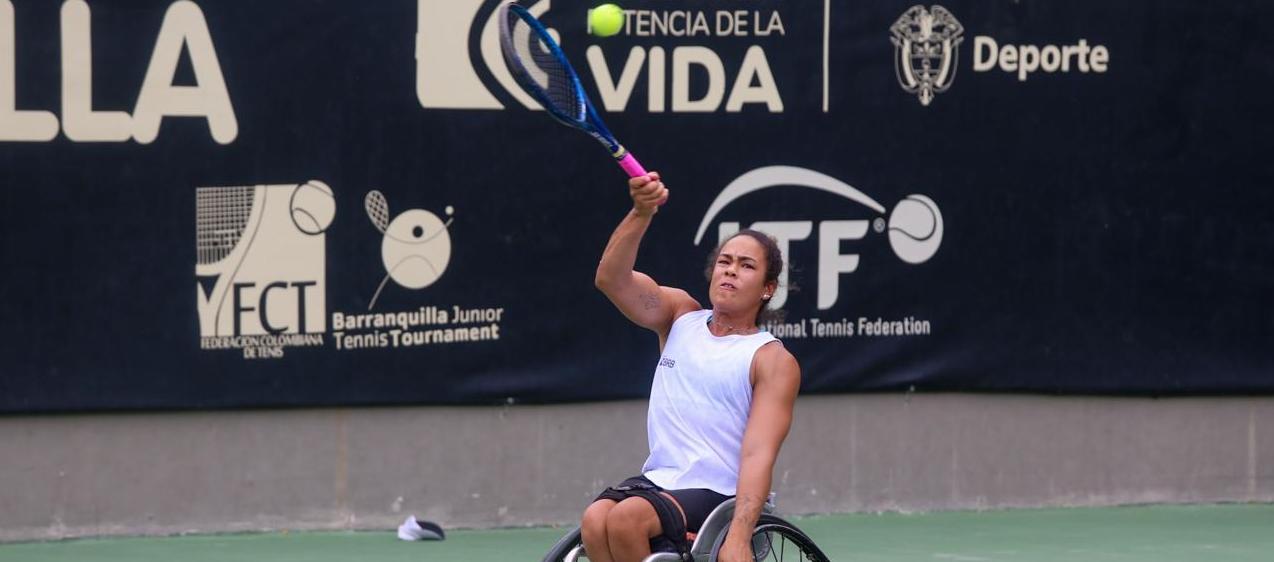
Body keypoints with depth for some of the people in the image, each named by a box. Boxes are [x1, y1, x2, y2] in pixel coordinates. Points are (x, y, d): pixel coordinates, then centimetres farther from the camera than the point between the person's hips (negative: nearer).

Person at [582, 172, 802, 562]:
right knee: (595, 521, -28)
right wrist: (642, 214, -22)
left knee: (626, 518, -32)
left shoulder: (773, 361, -2)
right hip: (657, 481, 4)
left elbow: (758, 454, -13)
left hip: (718, 496, -4)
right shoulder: (681, 316, 13)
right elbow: (612, 278, -4)